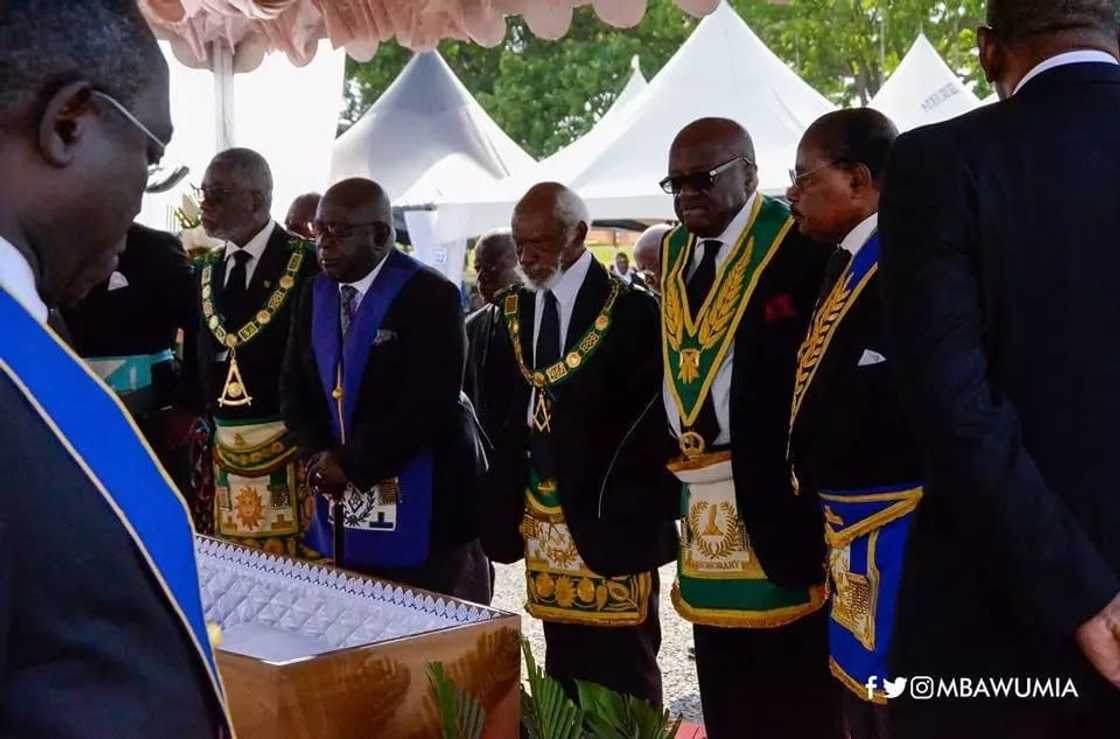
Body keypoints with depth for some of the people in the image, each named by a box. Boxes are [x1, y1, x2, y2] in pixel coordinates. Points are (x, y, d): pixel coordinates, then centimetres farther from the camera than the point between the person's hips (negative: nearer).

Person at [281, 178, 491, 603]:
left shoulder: (430, 296, -10)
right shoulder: (315, 295, 12)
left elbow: (428, 404, -17)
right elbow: (296, 388, 13)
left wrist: (353, 464, -14)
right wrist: (320, 455, -4)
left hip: (421, 501, -6)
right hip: (339, 497, 6)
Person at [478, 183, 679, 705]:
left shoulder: (631, 311, -10)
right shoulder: (515, 312, 10)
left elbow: (653, 418, -10)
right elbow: (506, 410, 14)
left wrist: (637, 512, -12)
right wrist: (508, 497, 5)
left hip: (608, 516, -6)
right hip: (542, 514, 6)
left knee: (621, 671, 1)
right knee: (561, 663, 15)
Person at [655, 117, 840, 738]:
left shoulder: (797, 245, -8)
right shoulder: (674, 255, 15)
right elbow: (671, 374, 15)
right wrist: (673, 457, 5)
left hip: (777, 495, -7)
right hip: (704, 506, 7)